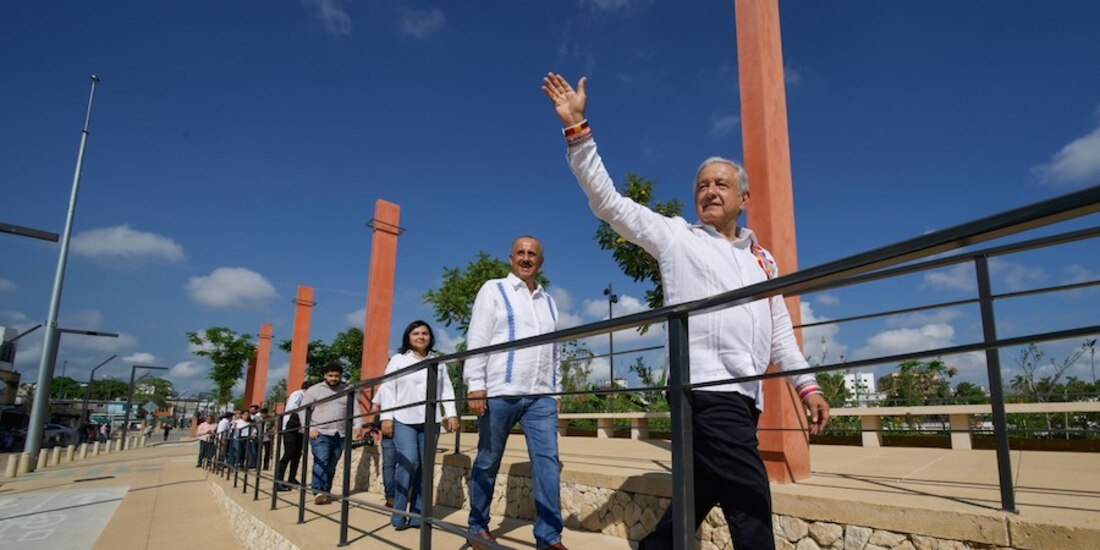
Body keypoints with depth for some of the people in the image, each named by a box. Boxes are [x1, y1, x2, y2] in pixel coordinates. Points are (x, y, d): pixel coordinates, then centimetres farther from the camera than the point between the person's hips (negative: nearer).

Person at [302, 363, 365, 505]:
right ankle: (319, 492, -16)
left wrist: (358, 425, -9)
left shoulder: (347, 390, 11)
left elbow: (355, 409, 6)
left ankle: (326, 492, 17)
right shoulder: (314, 390, 5)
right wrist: (309, 428, -9)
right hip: (320, 434, -3)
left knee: (331, 466, 7)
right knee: (321, 462, -16)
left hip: (340, 436, 3)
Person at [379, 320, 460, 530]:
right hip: (403, 420, -3)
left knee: (425, 467, 2)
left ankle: (418, 516, 11)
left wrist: (451, 414, 2)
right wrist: (386, 417, -6)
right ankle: (398, 515, -4)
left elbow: (446, 389, 12)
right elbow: (388, 389, 2)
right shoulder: (398, 360, 7)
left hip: (429, 421, 3)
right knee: (409, 462, -16)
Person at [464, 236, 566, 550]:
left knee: (547, 460, -4)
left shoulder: (548, 301, 18)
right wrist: (476, 386, -13)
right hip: (499, 393, -4)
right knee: (488, 461, 7)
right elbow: (477, 340, -4)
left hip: (541, 395, 4)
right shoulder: (493, 290, 4)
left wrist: (556, 391, 15)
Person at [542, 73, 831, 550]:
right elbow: (608, 202, 0)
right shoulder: (676, 236, 6)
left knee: (695, 502, 13)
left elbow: (779, 330, 24)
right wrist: (576, 129, -6)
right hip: (707, 387, -6)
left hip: (743, 395, 7)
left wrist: (807, 386, 17)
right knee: (751, 510, -11)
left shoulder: (762, 259, 22)